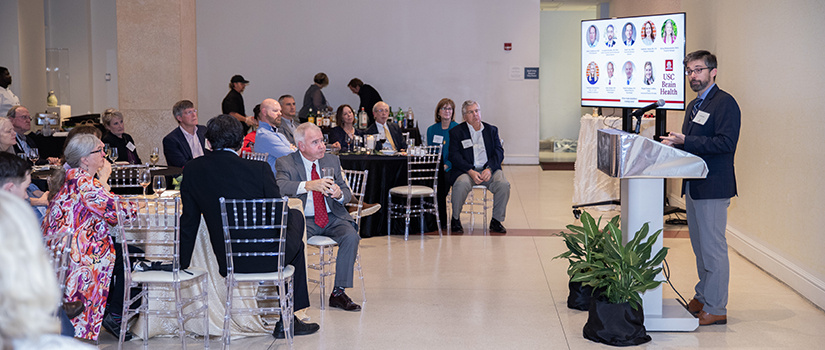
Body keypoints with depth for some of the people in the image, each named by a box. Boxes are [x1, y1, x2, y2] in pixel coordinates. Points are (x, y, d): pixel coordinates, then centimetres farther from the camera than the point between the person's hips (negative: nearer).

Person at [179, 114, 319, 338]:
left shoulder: (192, 171, -3)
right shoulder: (259, 169, -13)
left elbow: (189, 222, 3)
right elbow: (281, 215, -6)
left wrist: (182, 267, 14)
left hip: (227, 263, 4)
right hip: (266, 257, -4)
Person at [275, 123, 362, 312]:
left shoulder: (332, 160, 11)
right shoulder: (286, 163, -2)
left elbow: (347, 194, 13)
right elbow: (280, 187, -23)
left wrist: (339, 194, -13)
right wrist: (308, 185, -38)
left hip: (332, 218, 3)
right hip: (304, 219, -3)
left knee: (351, 236, -25)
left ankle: (338, 292, -16)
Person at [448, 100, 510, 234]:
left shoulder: (492, 130, 17)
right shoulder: (456, 132, 7)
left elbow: (499, 152, 7)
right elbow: (454, 156, -4)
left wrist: (489, 169, -14)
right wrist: (471, 172, -19)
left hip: (488, 169, 3)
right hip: (466, 170, -3)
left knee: (503, 184, -26)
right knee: (461, 184, -35)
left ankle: (496, 221, -8)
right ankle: (456, 219, -11)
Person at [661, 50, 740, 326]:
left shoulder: (725, 103, -11)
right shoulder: (694, 105, 19)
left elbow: (726, 142, -22)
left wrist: (685, 141, -23)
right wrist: (674, 143, 3)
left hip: (713, 187, -9)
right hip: (693, 186, 10)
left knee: (713, 248, -5)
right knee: (700, 247, 17)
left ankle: (716, 309, 2)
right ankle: (702, 297, 28)